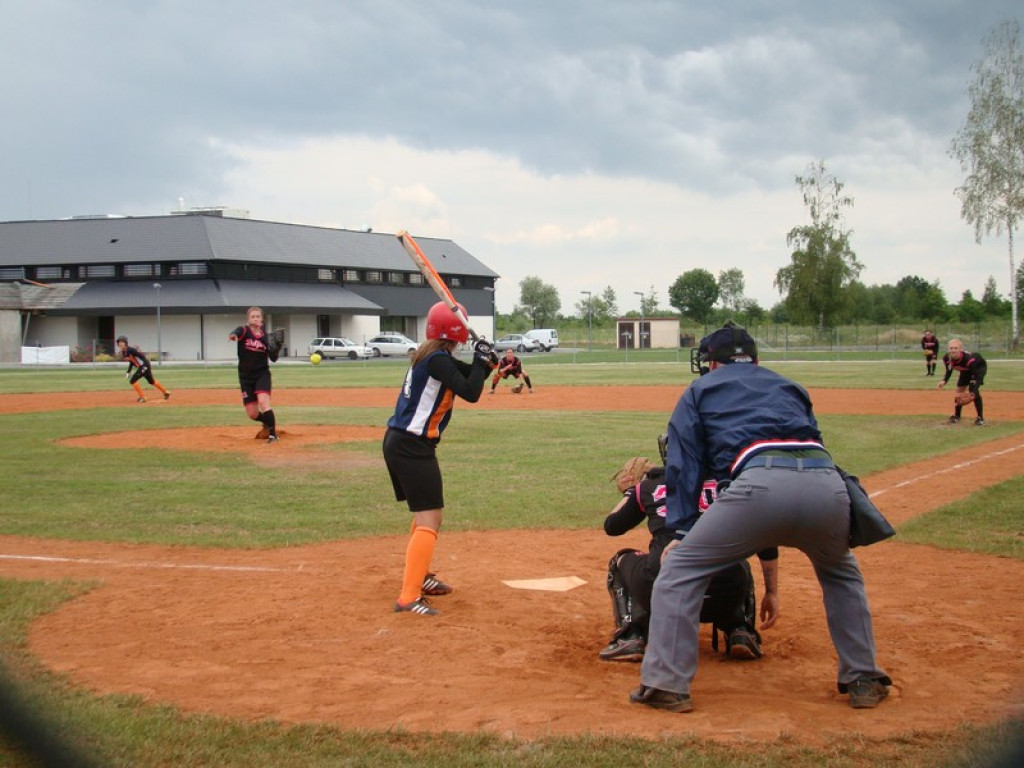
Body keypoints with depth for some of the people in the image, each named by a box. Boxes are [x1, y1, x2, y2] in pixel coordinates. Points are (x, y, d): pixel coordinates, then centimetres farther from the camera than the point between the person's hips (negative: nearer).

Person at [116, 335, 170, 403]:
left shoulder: (130, 350, -21)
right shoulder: (123, 353, 7)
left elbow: (141, 356, -21)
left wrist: (146, 366, -22)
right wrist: (128, 371, 12)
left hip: (144, 365, -10)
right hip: (140, 367, 10)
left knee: (133, 381, -10)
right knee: (151, 381, 22)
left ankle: (142, 397, 0)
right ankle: (166, 393, 36)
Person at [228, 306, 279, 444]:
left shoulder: (265, 336, 3)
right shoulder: (244, 330, -5)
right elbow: (236, 333, -31)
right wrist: (233, 335, -55)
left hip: (262, 374, -1)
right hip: (245, 376, 1)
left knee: (263, 401, -27)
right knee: (252, 414, 3)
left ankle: (273, 434, -20)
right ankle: (268, 422, 35)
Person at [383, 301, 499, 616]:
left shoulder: (430, 354, 12)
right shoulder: (438, 360, -17)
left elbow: (466, 375, 20)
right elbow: (470, 393, -24)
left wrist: (486, 363, 0)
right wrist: (481, 359, -10)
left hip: (398, 442, 10)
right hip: (412, 447, -10)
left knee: (427, 512, 26)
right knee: (430, 520, -12)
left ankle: (418, 576, 40)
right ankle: (409, 597, -18)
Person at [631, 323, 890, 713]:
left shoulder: (700, 390, 28)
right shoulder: (790, 387, 38)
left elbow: (684, 465, 20)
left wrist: (682, 530, 18)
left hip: (761, 482, -4)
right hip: (828, 483, 4)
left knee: (679, 568, 10)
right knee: (842, 574, 34)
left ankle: (667, 684, 3)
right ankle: (863, 680, 30)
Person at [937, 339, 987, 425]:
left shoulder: (968, 358, -44)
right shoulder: (946, 358, -27)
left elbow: (974, 375, -38)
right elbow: (949, 371, -6)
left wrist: (971, 391, -48)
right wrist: (944, 381, -25)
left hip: (979, 366, -6)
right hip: (965, 370, 6)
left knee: (974, 390, -23)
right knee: (959, 391, 5)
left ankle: (980, 418, -14)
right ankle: (956, 416, 26)